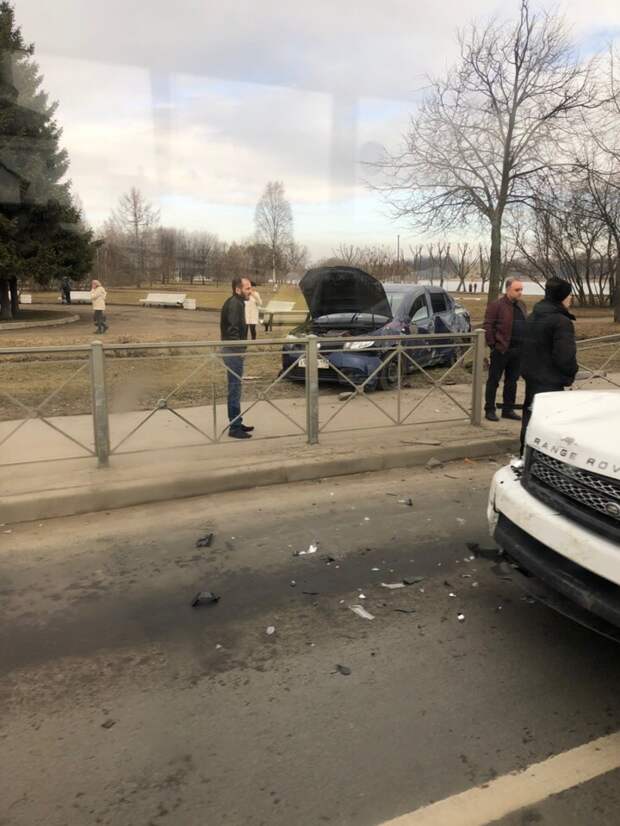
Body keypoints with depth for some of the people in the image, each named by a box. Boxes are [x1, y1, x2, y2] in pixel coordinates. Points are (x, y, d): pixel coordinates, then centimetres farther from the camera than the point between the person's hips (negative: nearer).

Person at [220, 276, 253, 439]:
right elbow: (233, 329, -22)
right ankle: (234, 428, -1)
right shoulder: (234, 304, -15)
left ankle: (236, 423, 26)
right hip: (233, 352, -10)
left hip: (234, 351, 10)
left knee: (235, 388, 16)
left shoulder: (237, 303, 16)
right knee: (234, 389, -6)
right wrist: (239, 348, -19)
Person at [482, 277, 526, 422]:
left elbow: (526, 326, 21)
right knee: (493, 381, 1)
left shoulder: (521, 306, 15)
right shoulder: (496, 305, -8)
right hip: (501, 350, -7)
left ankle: (508, 410, 22)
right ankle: (489, 410, 8)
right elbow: (488, 327, -11)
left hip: (518, 350, 7)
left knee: (512, 381, 13)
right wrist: (492, 344, -15)